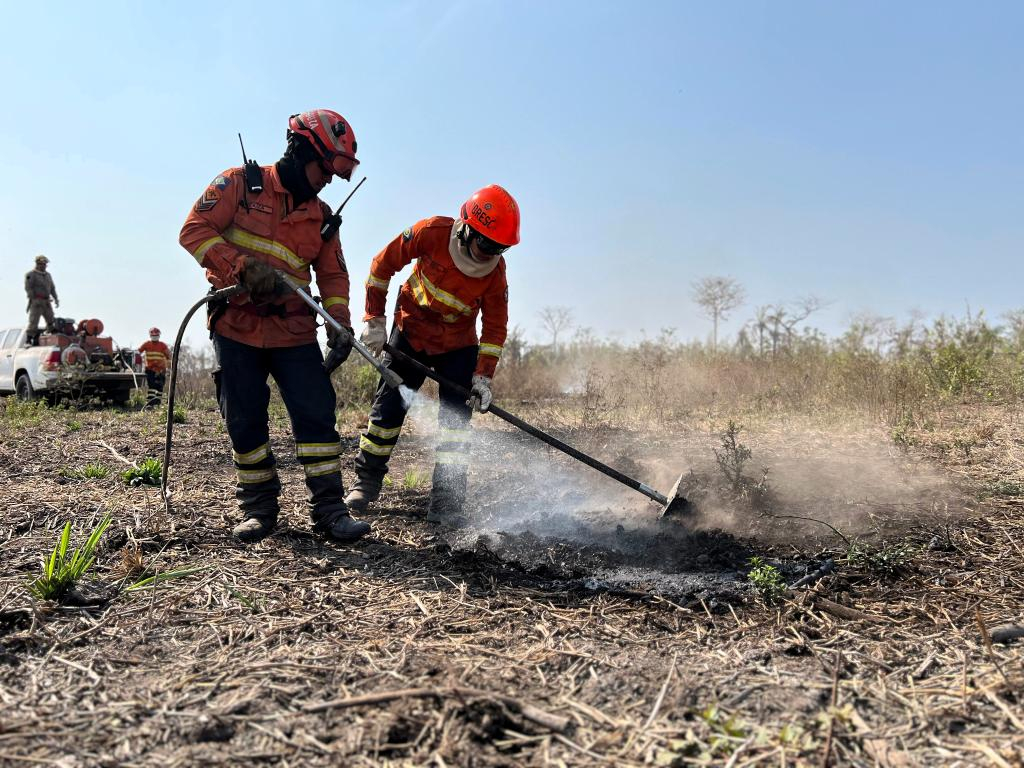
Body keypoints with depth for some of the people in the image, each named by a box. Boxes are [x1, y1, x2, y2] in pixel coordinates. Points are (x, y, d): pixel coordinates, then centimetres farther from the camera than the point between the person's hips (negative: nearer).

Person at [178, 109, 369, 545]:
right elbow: (194, 230, -7)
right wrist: (242, 266, -21)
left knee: (317, 414, -8)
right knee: (245, 420, 2)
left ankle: (329, 508, -2)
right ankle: (258, 505, 19)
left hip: (293, 332, 3)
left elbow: (333, 275, 10)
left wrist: (339, 323, -6)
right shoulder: (241, 183, 1)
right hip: (236, 326, -2)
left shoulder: (320, 217, 12)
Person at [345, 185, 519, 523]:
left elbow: (495, 327, -11)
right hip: (411, 333, -1)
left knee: (456, 416, -7)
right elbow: (383, 265, -12)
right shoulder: (431, 233, -24)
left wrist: (483, 375, -20)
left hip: (458, 345, 1)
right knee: (388, 406, 2)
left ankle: (446, 497, 1)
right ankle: (367, 480, 20)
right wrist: (374, 320, -11)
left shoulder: (495, 271, -19)